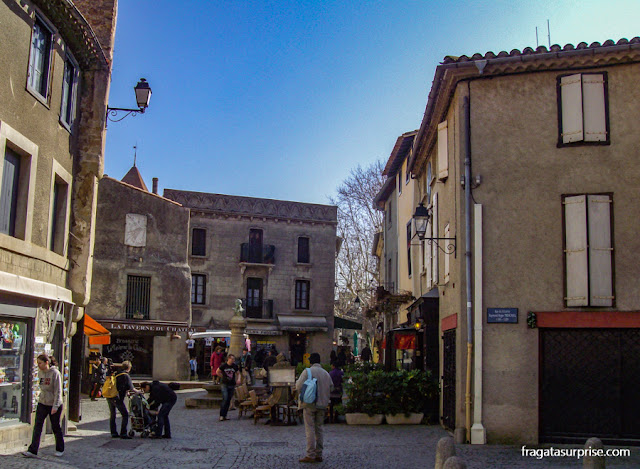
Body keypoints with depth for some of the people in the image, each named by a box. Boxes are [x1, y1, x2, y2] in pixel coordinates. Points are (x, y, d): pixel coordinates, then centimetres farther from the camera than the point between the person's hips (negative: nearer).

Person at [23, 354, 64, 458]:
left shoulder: (55, 373, -16)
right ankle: (32, 450, -1)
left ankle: (60, 449, 23)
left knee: (56, 428, 7)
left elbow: (58, 391, -16)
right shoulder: (40, 372, 3)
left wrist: (55, 406, -19)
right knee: (37, 427, -3)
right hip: (42, 403, 5)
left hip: (54, 405, -5)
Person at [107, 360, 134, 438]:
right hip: (117, 398, -7)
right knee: (125, 414, 0)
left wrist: (125, 391, 34)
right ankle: (123, 433, -4)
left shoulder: (115, 373, 16)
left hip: (109, 397, 7)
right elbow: (131, 388, -7)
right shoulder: (126, 376, -5)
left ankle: (113, 433, 21)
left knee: (112, 415, 18)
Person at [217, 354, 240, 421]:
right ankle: (221, 415, -9)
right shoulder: (223, 365, -5)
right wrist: (223, 377, 5)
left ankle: (225, 416, 13)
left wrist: (238, 379, -2)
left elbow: (238, 373, 16)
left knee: (229, 401, 5)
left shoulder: (235, 366, 3)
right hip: (225, 384, -3)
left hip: (232, 385, 4)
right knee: (225, 399, -15)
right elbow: (217, 372, 9)